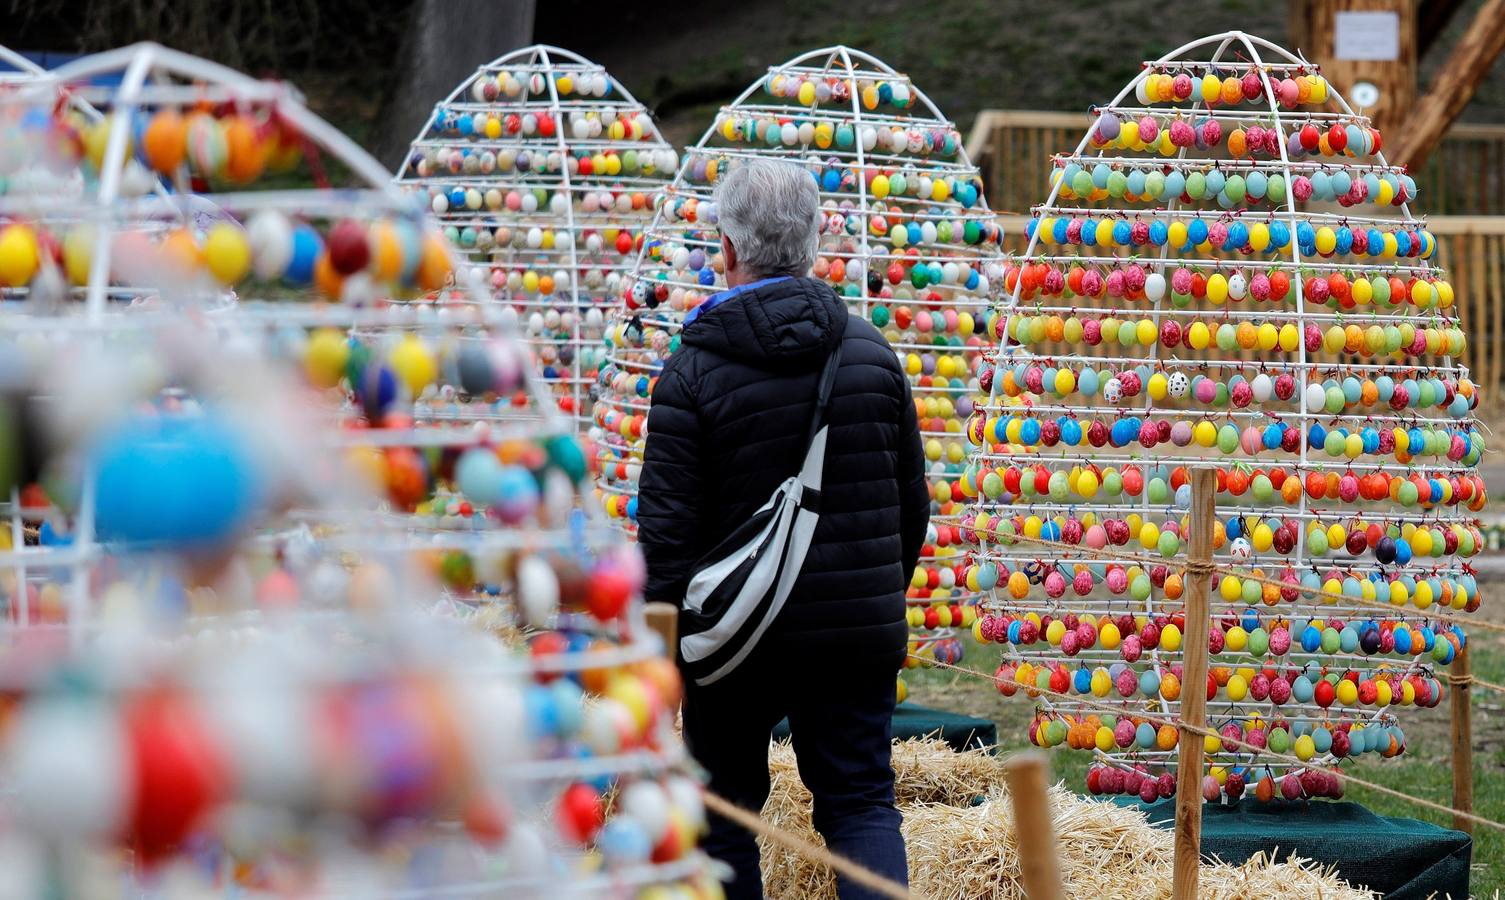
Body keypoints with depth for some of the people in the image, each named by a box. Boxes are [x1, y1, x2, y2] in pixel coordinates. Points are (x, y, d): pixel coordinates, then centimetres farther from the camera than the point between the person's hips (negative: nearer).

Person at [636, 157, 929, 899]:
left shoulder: (694, 371, -9)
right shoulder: (873, 353, 3)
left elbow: (667, 530, -12)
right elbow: (911, 503, 10)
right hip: (860, 634, 3)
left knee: (723, 808, 12)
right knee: (862, 800, 6)